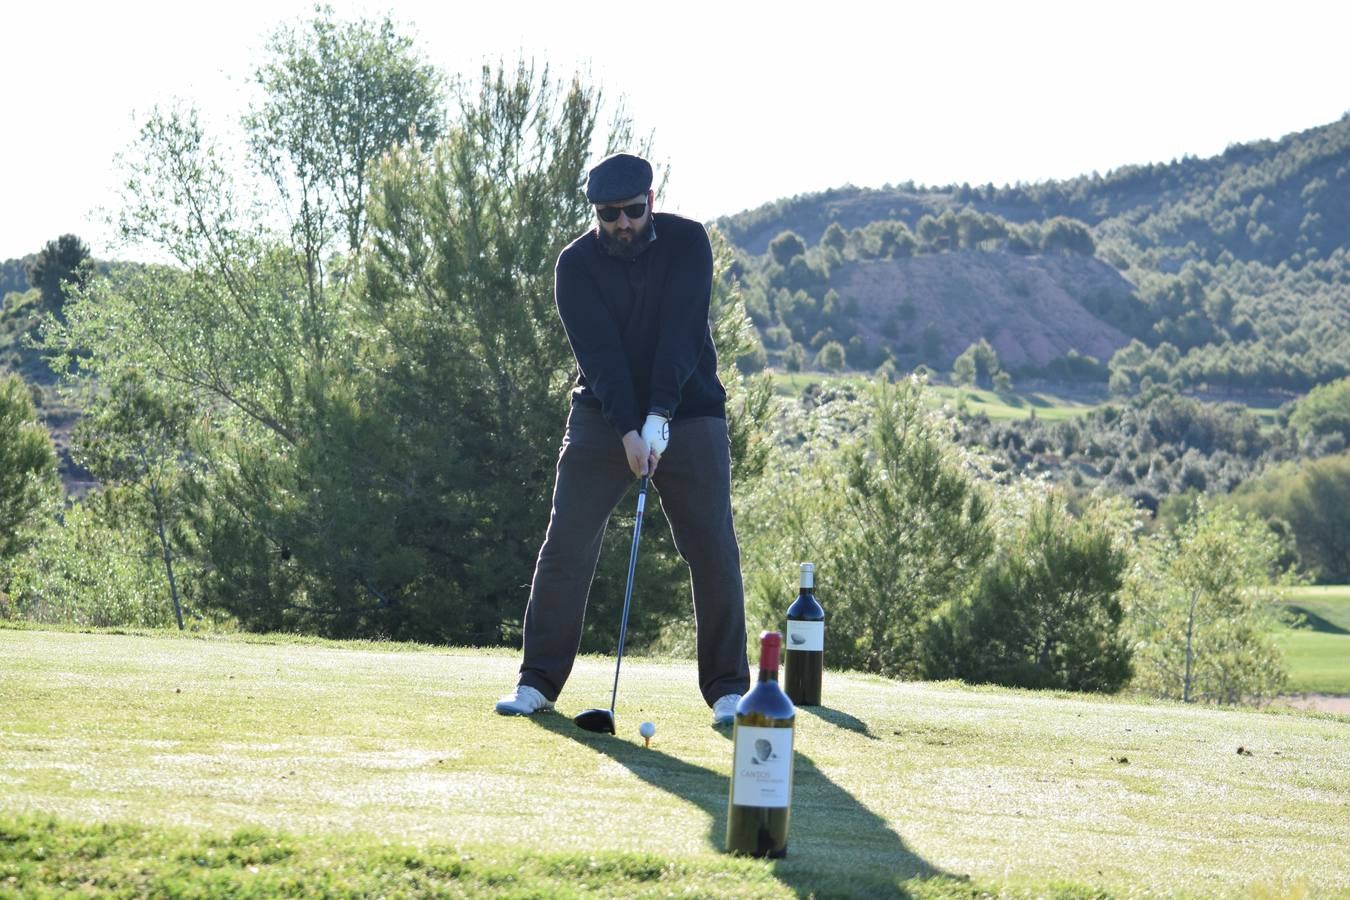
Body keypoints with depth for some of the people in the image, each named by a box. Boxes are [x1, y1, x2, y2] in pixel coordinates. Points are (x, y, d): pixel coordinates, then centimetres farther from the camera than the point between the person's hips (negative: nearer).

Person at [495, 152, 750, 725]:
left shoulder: (686, 242, -8)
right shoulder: (576, 264, -7)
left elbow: (681, 334, -18)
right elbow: (598, 352, -16)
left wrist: (659, 418, -29)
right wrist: (628, 432, -28)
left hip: (688, 415, 0)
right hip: (603, 418, 0)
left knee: (713, 550, -4)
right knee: (566, 547, -6)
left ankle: (727, 688, 5)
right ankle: (539, 681, 3)